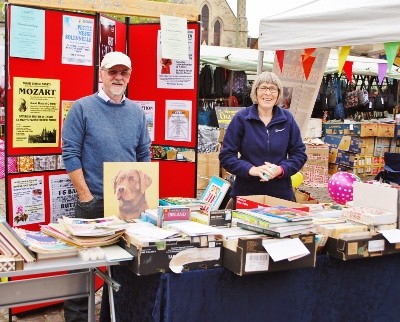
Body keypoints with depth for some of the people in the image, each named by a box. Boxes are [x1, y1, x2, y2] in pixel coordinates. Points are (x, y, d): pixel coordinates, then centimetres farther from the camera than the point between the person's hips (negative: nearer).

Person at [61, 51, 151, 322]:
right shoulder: (82, 108, -5)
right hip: (93, 201, -4)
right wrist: (85, 195, -12)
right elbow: (70, 154, -8)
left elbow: (144, 156, 13)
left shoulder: (137, 112, 8)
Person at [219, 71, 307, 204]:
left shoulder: (287, 119, 2)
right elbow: (226, 156, -5)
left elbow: (299, 154, 6)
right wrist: (251, 169, -21)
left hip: (281, 192, 2)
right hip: (246, 192, -2)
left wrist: (281, 169, -14)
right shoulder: (241, 118, -4)